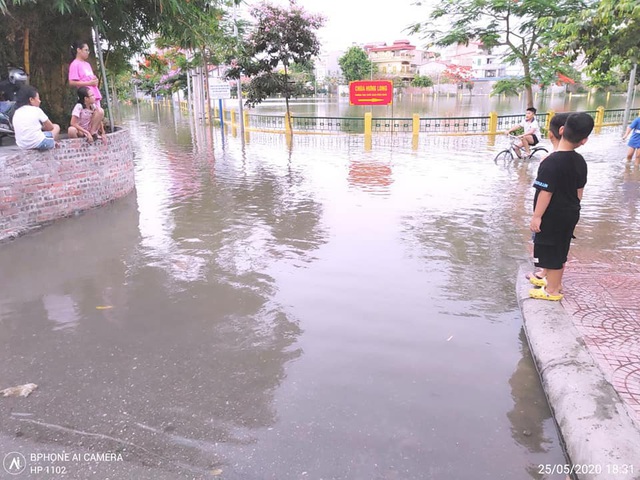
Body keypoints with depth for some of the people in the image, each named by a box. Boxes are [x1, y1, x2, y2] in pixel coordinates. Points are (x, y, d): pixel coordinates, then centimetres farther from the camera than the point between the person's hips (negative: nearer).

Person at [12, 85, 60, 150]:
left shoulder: (16, 113, 12)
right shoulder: (36, 110, -3)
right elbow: (50, 127, 4)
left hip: (22, 146, 7)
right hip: (37, 144, -6)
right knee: (56, 127, 16)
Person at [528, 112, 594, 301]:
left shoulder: (551, 162, -23)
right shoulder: (580, 161, -1)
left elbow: (546, 193, -22)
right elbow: (579, 191, 9)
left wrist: (536, 216, -15)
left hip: (552, 216, -7)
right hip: (570, 214, 7)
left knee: (550, 252, 5)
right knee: (560, 250, 21)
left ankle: (552, 290, 16)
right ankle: (555, 282, 37)